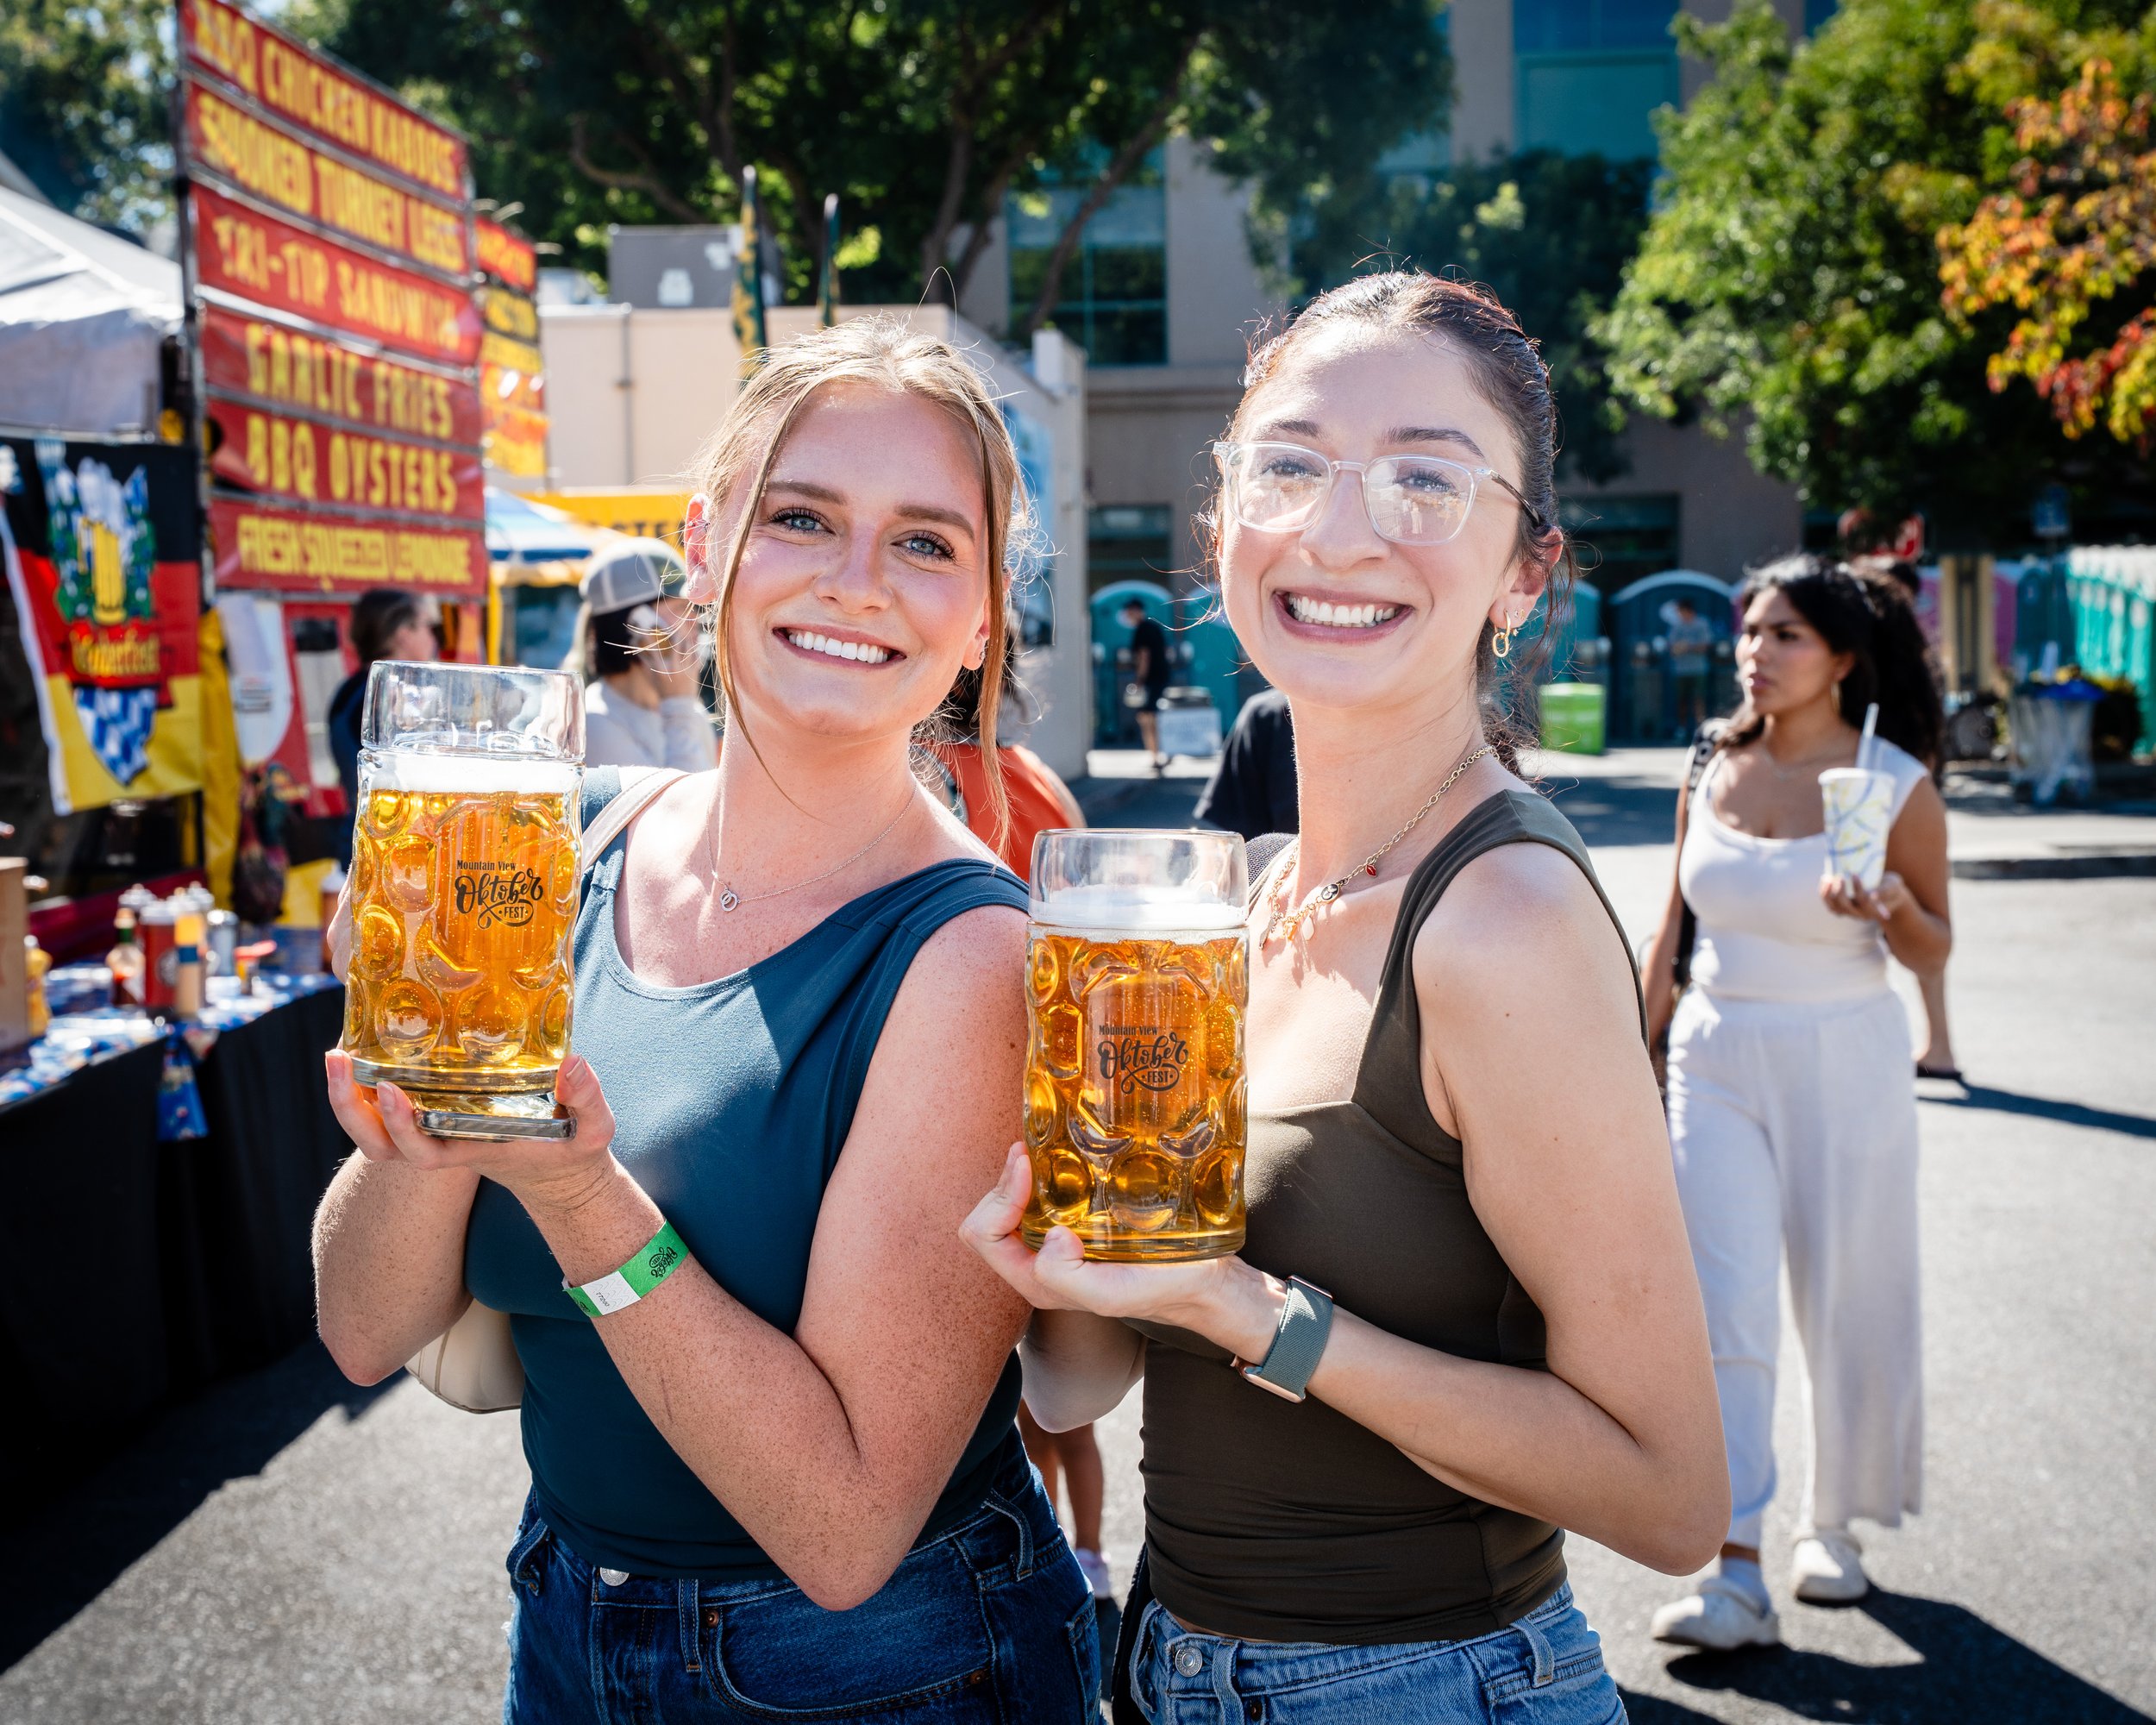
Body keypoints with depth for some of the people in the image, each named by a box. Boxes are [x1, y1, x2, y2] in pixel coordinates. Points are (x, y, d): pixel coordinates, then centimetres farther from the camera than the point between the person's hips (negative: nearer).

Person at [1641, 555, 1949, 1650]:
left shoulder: (1895, 784, -6)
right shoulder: (1713, 773, 3)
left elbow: (1933, 954, -1)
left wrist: (1891, 907, -22)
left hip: (1842, 1065, -2)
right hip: (1715, 1059, 2)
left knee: (1848, 1309, 9)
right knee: (1721, 1312, -7)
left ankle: (1833, 1525, 31)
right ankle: (1735, 1576, -6)